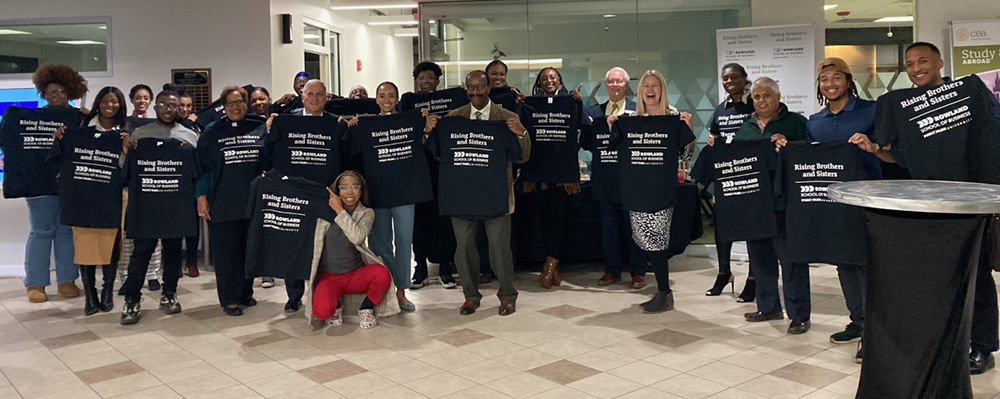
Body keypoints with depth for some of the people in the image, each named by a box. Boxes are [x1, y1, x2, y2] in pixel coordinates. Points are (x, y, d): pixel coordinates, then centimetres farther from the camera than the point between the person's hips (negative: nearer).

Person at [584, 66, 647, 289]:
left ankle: (637, 272, 14)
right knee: (608, 226, 10)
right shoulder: (594, 112, 11)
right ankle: (612, 271, 20)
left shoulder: (637, 110, 0)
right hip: (605, 178, 3)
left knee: (633, 226, 4)